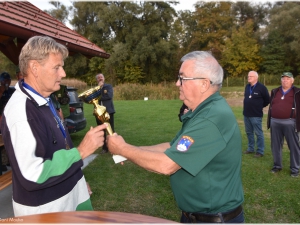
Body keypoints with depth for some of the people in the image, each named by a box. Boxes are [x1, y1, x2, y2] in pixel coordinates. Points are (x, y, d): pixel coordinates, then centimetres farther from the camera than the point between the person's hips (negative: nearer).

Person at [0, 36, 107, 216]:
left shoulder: (44, 101, 5)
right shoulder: (20, 110, -25)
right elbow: (32, 176, -28)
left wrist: (78, 180, 18)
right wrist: (81, 152, -24)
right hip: (44, 208, -8)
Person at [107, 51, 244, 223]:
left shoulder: (212, 118, -29)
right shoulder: (203, 112, 5)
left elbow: (166, 165, -30)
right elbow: (172, 147, 6)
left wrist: (123, 149, -17)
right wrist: (131, 152, -5)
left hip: (215, 218, -8)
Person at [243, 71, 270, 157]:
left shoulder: (261, 87, -12)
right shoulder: (247, 86, 8)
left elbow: (267, 100, -3)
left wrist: (260, 106, 5)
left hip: (256, 115, -7)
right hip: (246, 114, 7)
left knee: (258, 133, 1)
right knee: (249, 132, 15)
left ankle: (260, 151, 10)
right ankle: (250, 148, 28)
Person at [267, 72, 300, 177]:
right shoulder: (275, 92, 11)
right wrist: (269, 121, 10)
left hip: (290, 123, -4)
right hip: (275, 122, 4)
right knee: (276, 145, 12)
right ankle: (277, 165, 27)